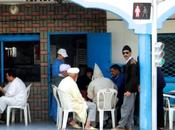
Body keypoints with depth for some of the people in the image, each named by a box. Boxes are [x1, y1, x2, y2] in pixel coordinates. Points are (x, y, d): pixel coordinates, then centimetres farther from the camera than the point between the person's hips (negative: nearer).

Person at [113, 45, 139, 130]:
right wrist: (127, 89, 14)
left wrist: (129, 90, -24)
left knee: (125, 108, -8)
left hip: (130, 90, -10)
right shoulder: (128, 63, 15)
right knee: (130, 109, 10)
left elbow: (133, 77, -20)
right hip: (129, 89, 10)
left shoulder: (132, 63, -13)